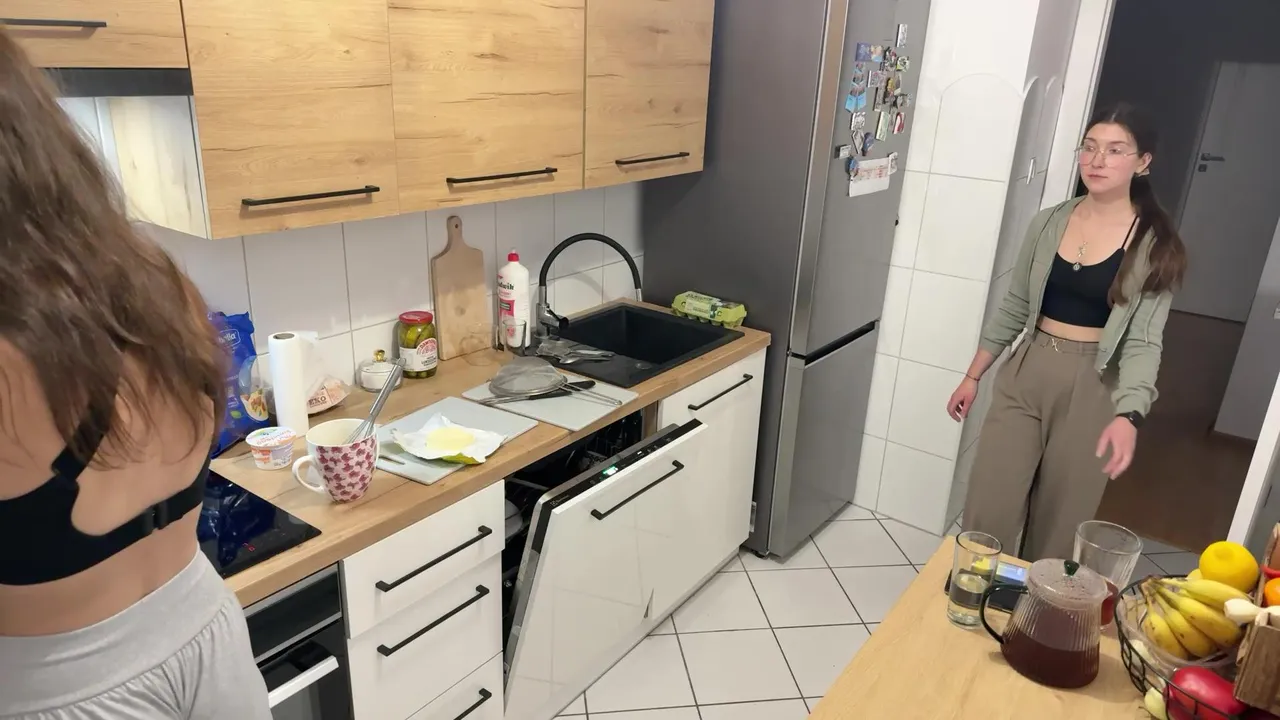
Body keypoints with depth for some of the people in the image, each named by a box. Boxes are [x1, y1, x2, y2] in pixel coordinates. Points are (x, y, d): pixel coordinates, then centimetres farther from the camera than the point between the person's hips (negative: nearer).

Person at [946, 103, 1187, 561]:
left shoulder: (1155, 244, -6)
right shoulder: (1049, 224, 3)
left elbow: (1143, 340, -11)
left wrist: (1129, 415, -27)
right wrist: (973, 376, 9)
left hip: (1091, 387, -2)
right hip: (1025, 373, 3)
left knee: (1059, 522, 9)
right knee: (988, 510, 2)